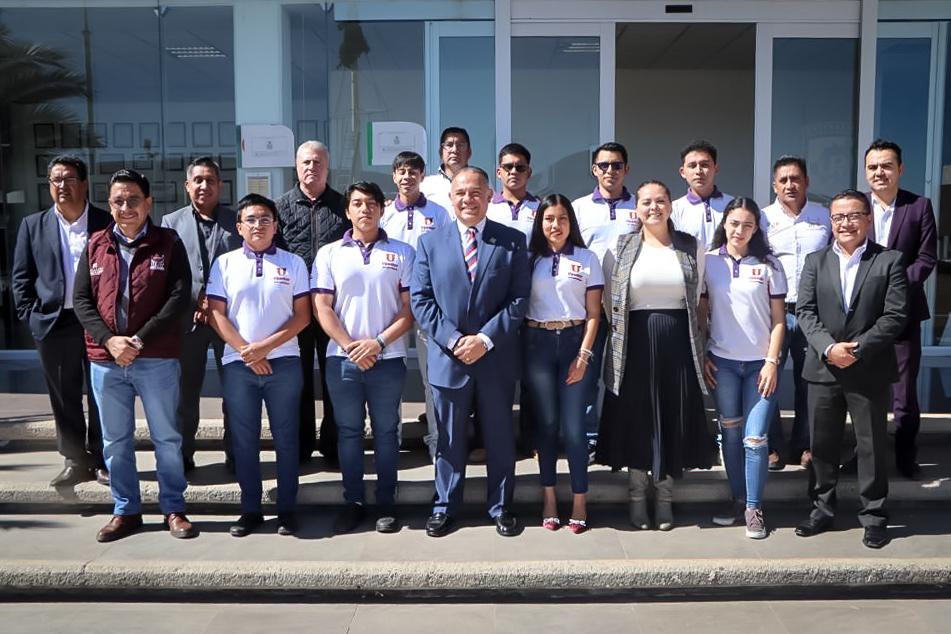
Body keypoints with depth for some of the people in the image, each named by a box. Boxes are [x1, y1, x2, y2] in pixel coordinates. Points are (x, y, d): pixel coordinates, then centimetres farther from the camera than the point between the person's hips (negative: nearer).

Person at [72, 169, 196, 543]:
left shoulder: (168, 243, 0)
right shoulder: (95, 245, 8)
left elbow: (179, 298, -9)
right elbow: (81, 300, 4)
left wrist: (139, 340, -15)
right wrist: (109, 340, -11)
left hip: (157, 359, -3)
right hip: (105, 360, 3)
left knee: (166, 438, 6)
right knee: (115, 441, 12)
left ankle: (173, 509, 20)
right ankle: (126, 511, 26)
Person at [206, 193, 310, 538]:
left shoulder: (293, 263, 4)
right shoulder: (225, 263, 7)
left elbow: (302, 315, -1)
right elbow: (216, 314, 2)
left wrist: (265, 346, -11)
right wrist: (245, 350, -9)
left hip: (283, 362, -1)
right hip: (238, 364, 1)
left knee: (286, 437, 4)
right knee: (244, 439, 7)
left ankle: (287, 509, 15)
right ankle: (250, 509, 19)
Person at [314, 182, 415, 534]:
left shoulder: (402, 253, 4)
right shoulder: (329, 254, 7)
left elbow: (411, 308, 0)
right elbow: (322, 308, 2)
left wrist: (379, 342, -11)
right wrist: (350, 346, -10)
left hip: (387, 358, -1)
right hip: (342, 359, 1)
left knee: (386, 432, 7)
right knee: (348, 431, 9)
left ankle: (386, 503, 18)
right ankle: (353, 502, 20)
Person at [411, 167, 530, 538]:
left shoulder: (513, 241, 2)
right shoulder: (430, 242, 5)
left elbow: (519, 299, -3)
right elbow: (420, 300, 0)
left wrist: (486, 339, -14)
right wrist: (452, 340, -12)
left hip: (497, 359, 0)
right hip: (447, 358, 1)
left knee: (500, 438, 11)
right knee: (449, 439, 11)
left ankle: (501, 507, 27)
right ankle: (445, 507, 26)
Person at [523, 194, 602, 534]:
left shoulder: (587, 258, 4)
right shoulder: (529, 258, 6)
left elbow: (593, 314, 2)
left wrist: (583, 355, -6)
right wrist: (517, 350, -5)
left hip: (574, 342, -1)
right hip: (537, 344, 1)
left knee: (573, 425, -1)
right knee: (546, 423, 8)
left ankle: (579, 501, 12)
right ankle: (549, 499, 18)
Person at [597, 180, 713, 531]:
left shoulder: (691, 247, 6)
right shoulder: (620, 248, 2)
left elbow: (698, 299, 11)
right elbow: (609, 299, 6)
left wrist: (690, 338, 9)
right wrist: (623, 331, 5)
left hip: (678, 345, 1)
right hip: (635, 343, -1)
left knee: (674, 419, 6)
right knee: (636, 419, 5)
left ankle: (665, 497, 20)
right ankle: (637, 496, 19)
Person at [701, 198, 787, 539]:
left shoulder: (769, 265, 1)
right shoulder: (708, 262, 3)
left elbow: (778, 319, 1)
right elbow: (701, 313, 7)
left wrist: (772, 362, -6)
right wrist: (701, 356, 1)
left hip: (760, 363, -1)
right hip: (721, 362, 1)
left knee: (755, 438, -3)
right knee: (730, 433, 10)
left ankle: (754, 507, 10)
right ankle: (737, 498, 24)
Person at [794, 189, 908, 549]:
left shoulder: (889, 261, 0)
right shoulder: (816, 261, 8)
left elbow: (895, 316, -7)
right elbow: (805, 311, 0)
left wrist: (857, 349, -17)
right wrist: (828, 348, -16)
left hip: (869, 370, -2)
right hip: (823, 368, 3)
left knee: (872, 445, 6)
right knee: (822, 444, 11)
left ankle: (874, 516, 20)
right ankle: (822, 510, 25)